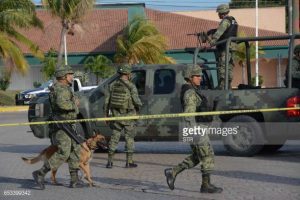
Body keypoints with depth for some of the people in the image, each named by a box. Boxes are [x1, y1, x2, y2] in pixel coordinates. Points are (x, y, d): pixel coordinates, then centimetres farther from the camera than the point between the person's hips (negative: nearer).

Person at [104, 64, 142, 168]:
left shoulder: (112, 85, 3)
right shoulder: (131, 86, -11)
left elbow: (107, 101, 5)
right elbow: (136, 101, -15)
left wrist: (106, 115, 13)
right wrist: (138, 107, 7)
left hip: (116, 115, 4)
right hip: (128, 116, -4)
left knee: (114, 137, 10)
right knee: (129, 138, 5)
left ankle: (110, 161, 7)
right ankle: (129, 161, 6)